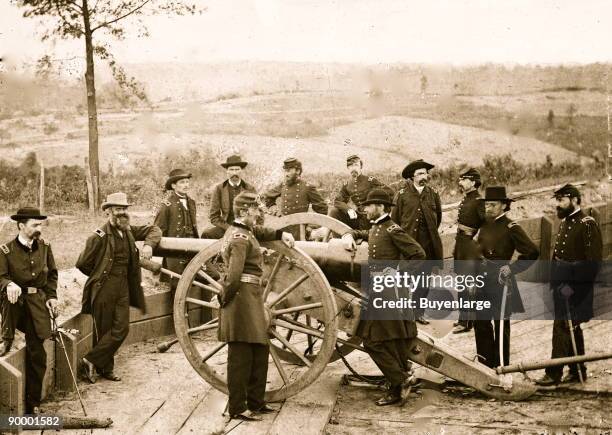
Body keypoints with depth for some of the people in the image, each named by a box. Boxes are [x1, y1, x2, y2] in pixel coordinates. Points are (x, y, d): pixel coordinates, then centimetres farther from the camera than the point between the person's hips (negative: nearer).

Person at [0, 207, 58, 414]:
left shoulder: (44, 246, 4)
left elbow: (52, 273, 15)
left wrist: (52, 297, 3)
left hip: (37, 302, 3)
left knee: (36, 354, 1)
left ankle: (32, 404, 13)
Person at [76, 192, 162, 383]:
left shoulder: (128, 231, 7)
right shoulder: (100, 236, -13)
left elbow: (154, 230, 18)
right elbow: (82, 264, -9)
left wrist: (148, 244, -2)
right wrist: (100, 275, 6)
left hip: (124, 287, 6)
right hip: (104, 289, -6)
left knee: (121, 328, 1)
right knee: (103, 330, 1)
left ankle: (91, 360, 12)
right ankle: (105, 368, 16)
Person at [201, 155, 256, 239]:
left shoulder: (250, 189, 6)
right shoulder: (219, 188, 5)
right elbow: (214, 216, 1)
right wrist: (229, 228, -12)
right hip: (225, 228, 0)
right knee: (206, 234, -29)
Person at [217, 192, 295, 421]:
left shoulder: (243, 230, 14)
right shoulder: (240, 238, -17)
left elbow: (259, 231, 36)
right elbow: (234, 275, -24)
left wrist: (281, 234, 22)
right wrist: (225, 299, -12)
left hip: (250, 298, 10)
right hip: (243, 297, -10)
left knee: (260, 351, 15)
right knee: (241, 355, -3)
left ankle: (255, 402, 24)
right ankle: (237, 408, 5)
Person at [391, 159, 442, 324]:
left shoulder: (433, 194, 8)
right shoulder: (402, 194, -2)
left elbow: (438, 217, 21)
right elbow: (395, 218, 5)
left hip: (428, 244, 3)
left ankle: (419, 312, 16)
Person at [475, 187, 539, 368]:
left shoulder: (511, 228, -12)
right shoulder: (485, 226, 10)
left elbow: (532, 252, -16)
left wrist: (512, 268, -16)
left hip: (501, 281, -7)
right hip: (484, 281, 7)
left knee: (501, 324, 1)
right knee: (481, 323, 11)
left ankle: (501, 366, 11)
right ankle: (485, 362, 23)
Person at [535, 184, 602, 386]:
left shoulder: (587, 224, -14)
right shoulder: (565, 222, 12)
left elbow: (594, 261, -17)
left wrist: (572, 286, -20)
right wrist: (555, 282, 12)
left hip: (575, 287, -9)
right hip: (562, 284, 9)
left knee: (562, 326, -8)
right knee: (572, 327, 15)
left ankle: (554, 374, -4)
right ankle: (578, 371, 25)